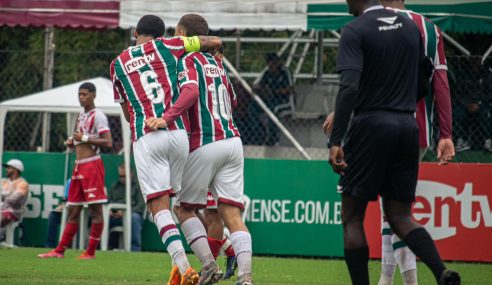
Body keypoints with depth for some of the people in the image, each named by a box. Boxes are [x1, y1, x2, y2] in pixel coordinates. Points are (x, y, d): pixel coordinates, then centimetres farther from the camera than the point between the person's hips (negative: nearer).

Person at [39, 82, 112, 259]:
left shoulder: (98, 116, -7)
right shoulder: (81, 115, 19)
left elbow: (108, 142, -16)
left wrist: (85, 138, -17)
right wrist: (72, 142, 9)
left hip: (92, 165, -9)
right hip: (78, 165, 9)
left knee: (96, 209, -6)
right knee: (73, 210, 10)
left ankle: (91, 252, -5)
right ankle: (60, 251, 11)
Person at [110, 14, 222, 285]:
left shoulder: (118, 64, 16)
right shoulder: (166, 46, 12)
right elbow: (215, 42, 17)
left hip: (145, 138, -1)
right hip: (178, 131, 1)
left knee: (159, 207, -6)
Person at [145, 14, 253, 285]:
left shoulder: (187, 61, -3)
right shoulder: (216, 62, 18)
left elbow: (190, 91, -23)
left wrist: (166, 118, -33)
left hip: (204, 145, -6)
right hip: (232, 140, 6)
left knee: (184, 208, 11)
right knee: (232, 213, -2)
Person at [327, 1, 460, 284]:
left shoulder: (355, 31, -8)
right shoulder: (411, 26, 12)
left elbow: (349, 87, -19)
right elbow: (423, 83, 17)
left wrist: (336, 141, -22)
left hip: (371, 125, -6)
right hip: (408, 127, 6)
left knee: (352, 217, 5)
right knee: (400, 216, 9)